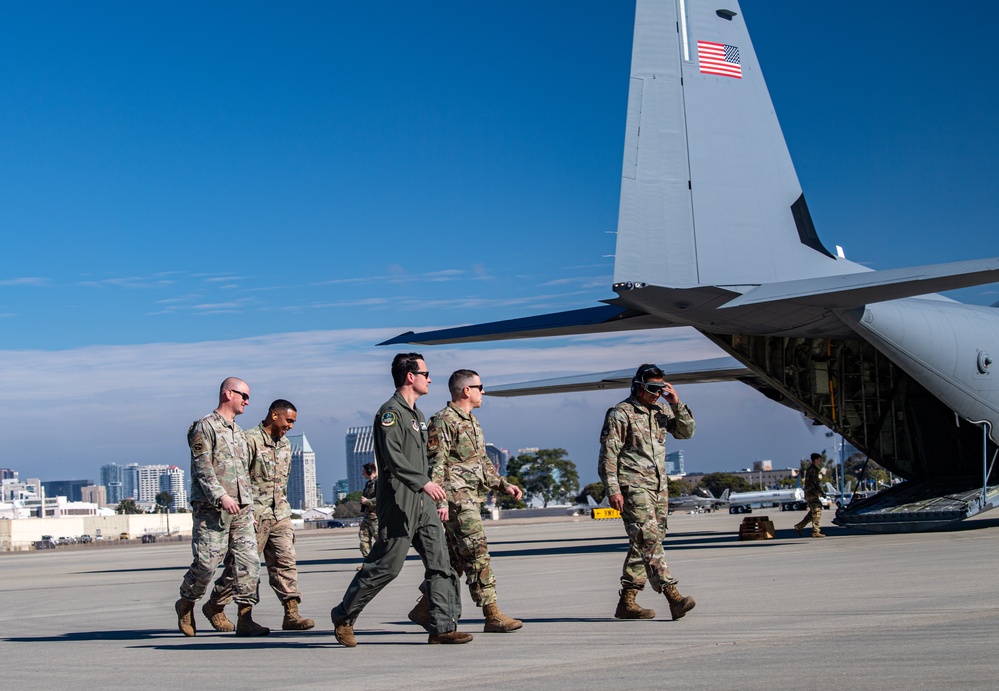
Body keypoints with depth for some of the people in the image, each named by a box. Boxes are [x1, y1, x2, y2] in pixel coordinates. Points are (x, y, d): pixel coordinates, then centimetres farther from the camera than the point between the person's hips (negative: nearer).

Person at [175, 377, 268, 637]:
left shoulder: (239, 433, 22)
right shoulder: (204, 427, -3)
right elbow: (202, 468, -12)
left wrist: (249, 507, 20)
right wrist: (221, 496, -22)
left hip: (240, 510, 7)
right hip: (211, 509, -7)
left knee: (248, 561, -3)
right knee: (206, 562, -8)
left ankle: (245, 619, -3)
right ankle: (186, 604, 17)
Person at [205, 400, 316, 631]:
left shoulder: (285, 445, 15)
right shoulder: (250, 440, -10)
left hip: (280, 514, 7)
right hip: (254, 515, -7)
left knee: (285, 561, -4)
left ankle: (291, 614, -9)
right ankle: (214, 606, 19)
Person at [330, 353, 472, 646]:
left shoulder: (416, 414, 19)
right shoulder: (390, 413, -10)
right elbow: (393, 458, -23)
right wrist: (424, 482, -30)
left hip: (422, 503, 9)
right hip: (399, 503, -9)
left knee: (440, 561, 1)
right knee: (385, 566, -4)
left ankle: (443, 627, 1)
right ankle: (343, 617, 11)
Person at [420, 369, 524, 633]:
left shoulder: (471, 421, 19)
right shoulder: (444, 421, -11)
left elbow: (482, 461, 27)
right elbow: (435, 465, -16)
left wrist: (503, 485, 19)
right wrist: (440, 501, -22)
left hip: (472, 499, 10)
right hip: (457, 500, -10)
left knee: (456, 558, 10)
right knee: (476, 554, -11)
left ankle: (424, 608, 19)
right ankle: (492, 616, -11)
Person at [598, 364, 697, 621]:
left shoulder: (661, 412, 15)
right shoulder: (620, 414, -6)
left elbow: (686, 432, 16)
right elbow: (608, 454, -8)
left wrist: (677, 404, 2)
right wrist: (613, 489, -15)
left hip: (658, 487, 8)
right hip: (633, 488, -8)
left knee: (642, 545, 7)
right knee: (650, 540, -15)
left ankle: (626, 602, 12)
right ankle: (673, 597, -23)